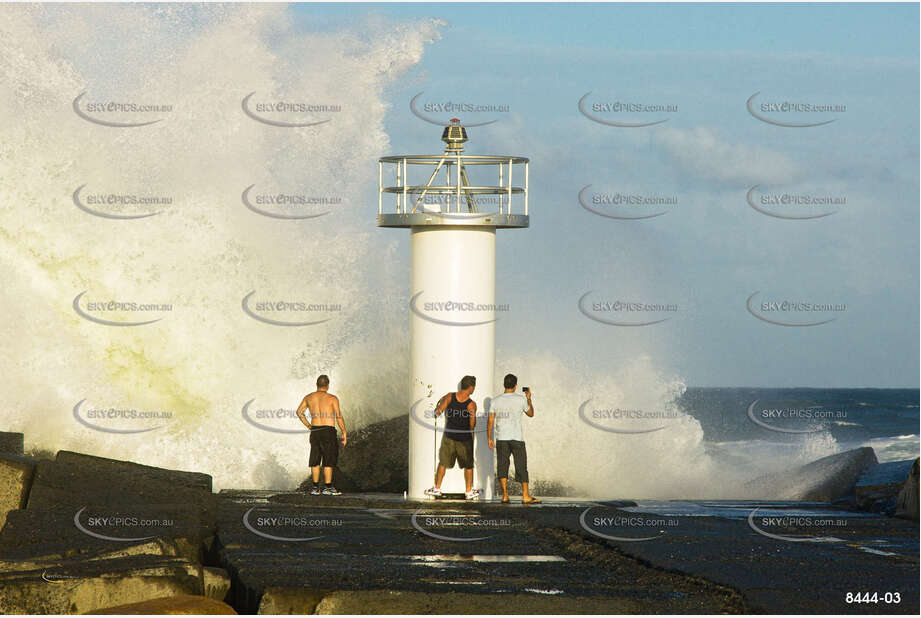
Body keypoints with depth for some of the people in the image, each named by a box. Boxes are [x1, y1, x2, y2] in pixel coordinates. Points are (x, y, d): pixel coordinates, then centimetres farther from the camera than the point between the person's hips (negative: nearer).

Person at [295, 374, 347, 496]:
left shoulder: (309, 398, 8)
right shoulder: (332, 398, -6)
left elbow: (299, 412, 12)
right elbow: (338, 417, -11)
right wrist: (344, 432, -5)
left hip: (314, 431, 5)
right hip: (328, 431, -5)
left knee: (315, 460, 10)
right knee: (329, 460, -2)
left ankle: (316, 488, 10)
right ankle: (328, 488, -5)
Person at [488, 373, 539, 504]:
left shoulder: (495, 401, 4)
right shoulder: (521, 400, -1)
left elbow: (490, 421, 3)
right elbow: (531, 413, 14)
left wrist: (489, 438, 10)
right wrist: (529, 399, 26)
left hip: (501, 439, 2)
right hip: (517, 438, -2)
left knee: (502, 466, 4)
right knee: (521, 466, 3)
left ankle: (505, 495, -4)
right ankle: (525, 496, 1)